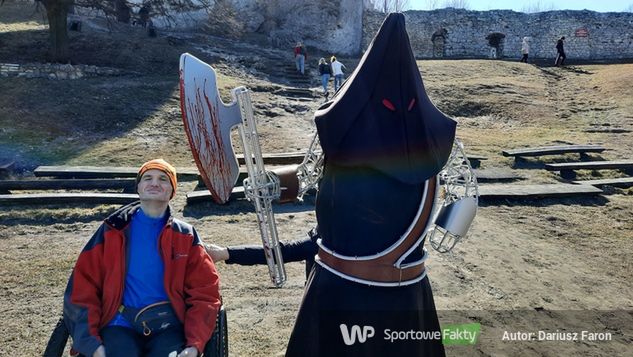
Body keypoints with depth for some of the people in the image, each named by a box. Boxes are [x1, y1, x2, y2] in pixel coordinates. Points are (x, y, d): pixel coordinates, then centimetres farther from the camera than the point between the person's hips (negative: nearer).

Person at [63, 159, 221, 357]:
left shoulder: (185, 237, 10)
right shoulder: (113, 230, 9)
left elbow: (205, 292, 6)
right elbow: (83, 287, 6)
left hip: (168, 326, 0)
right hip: (122, 325, 0)